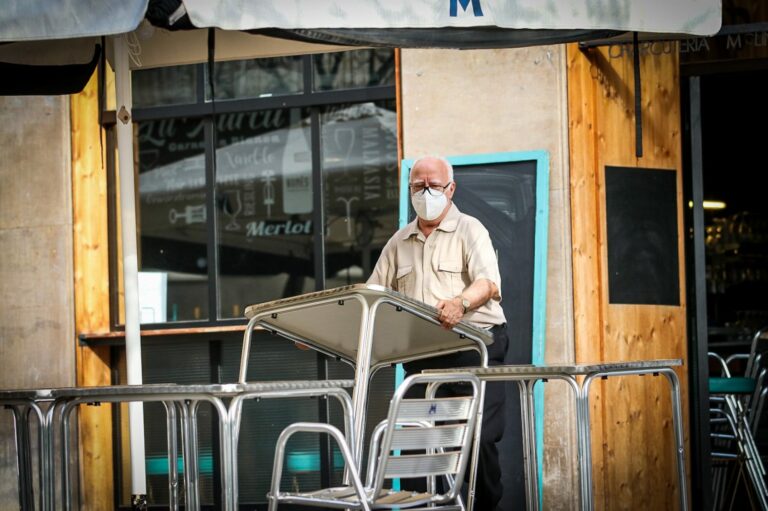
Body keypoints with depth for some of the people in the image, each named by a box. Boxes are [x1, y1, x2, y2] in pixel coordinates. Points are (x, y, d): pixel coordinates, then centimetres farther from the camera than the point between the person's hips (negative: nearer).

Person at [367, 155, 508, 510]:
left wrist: (462, 302, -35)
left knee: (479, 437, -13)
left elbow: (489, 282, -13)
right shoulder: (399, 243, 18)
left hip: (473, 344, -5)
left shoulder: (469, 230, 2)